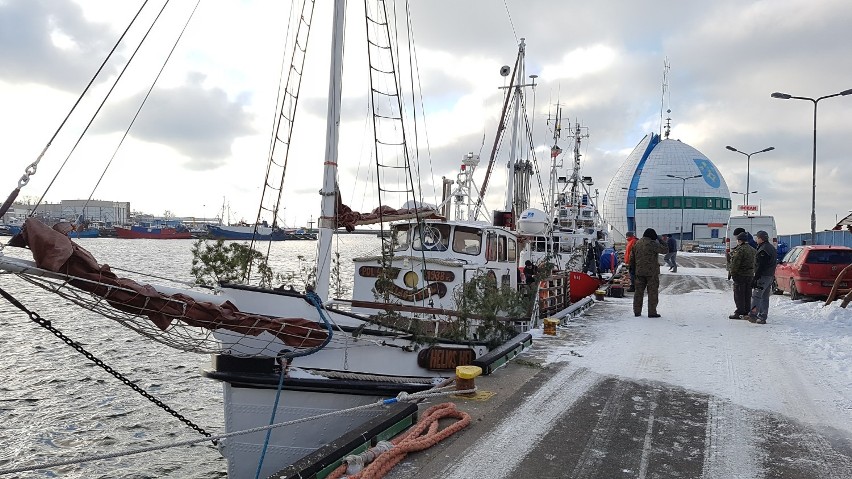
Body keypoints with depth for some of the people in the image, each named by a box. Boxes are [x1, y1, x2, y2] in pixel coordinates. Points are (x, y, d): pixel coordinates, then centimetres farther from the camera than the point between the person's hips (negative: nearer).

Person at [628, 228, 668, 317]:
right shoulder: (652, 244, -14)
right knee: (653, 292, 1)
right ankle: (652, 312, 1)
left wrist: (632, 268, 22)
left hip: (639, 272, 6)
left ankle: (637, 311, 15)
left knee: (639, 291, 11)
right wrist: (661, 241, 5)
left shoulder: (637, 243, 9)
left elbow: (632, 257, 14)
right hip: (651, 272, -6)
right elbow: (665, 250, -10)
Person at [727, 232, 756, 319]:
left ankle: (739, 313, -4)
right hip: (750, 275, 9)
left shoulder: (740, 250, -16)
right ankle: (747, 313, 16)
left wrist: (731, 272, -10)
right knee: (747, 295, 12)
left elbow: (735, 263, -18)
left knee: (739, 295, -4)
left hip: (740, 275, -9)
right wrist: (753, 272, 22)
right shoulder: (753, 250, 14)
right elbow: (755, 263, 19)